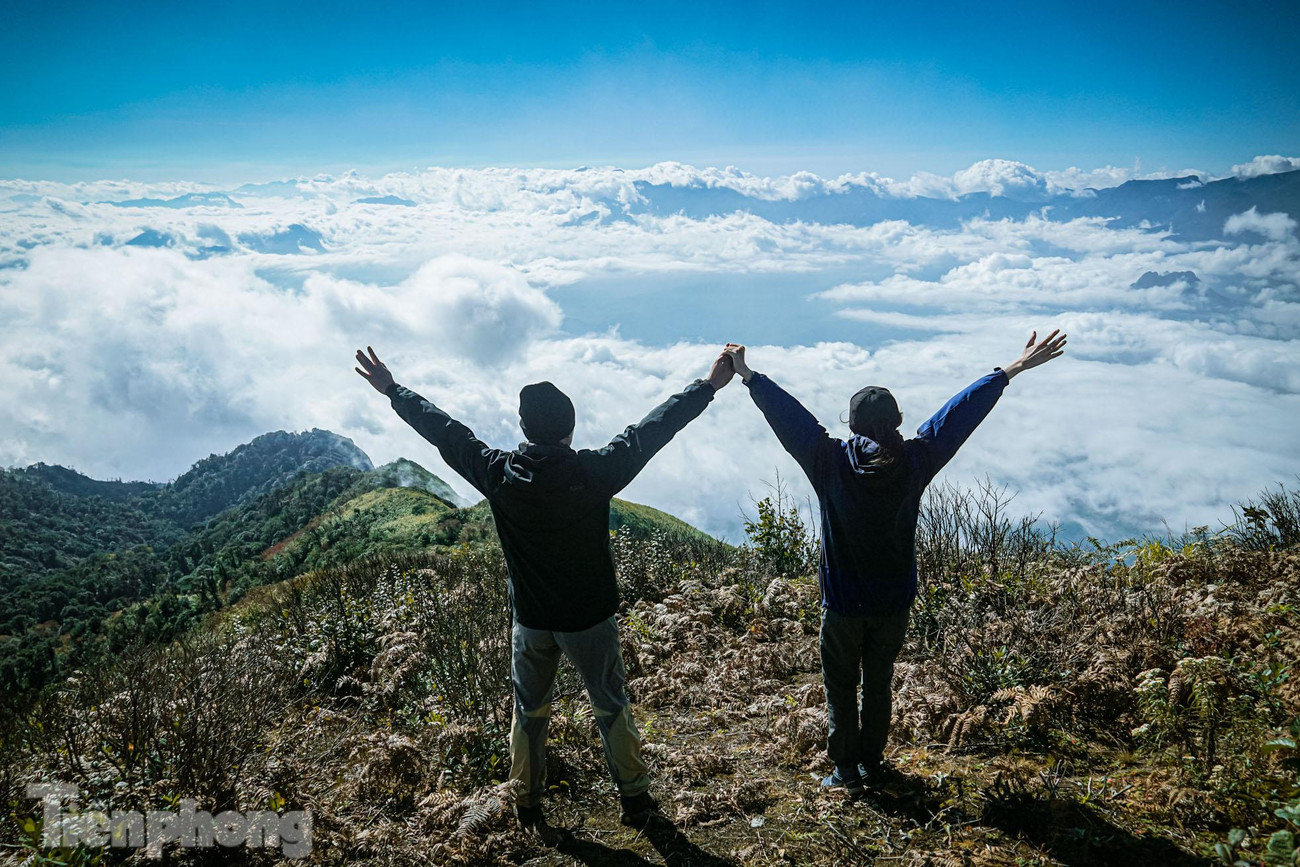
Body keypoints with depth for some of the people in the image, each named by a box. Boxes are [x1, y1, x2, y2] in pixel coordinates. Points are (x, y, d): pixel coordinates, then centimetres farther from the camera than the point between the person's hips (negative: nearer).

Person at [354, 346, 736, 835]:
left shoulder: (498, 474, -14)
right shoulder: (594, 471, -20)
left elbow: (444, 431, -2)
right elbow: (653, 428, -12)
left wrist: (392, 390, 12)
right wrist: (709, 386, -2)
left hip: (531, 620, 2)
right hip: (590, 618, -2)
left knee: (529, 713, 20)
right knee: (611, 708, 16)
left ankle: (527, 807, 33)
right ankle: (635, 801, 28)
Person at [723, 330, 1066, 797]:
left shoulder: (831, 461, -18)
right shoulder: (914, 461, -13)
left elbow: (787, 414, -10)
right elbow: (961, 411, -6)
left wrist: (748, 375, 1)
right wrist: (1014, 368, 2)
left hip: (842, 602, -2)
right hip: (895, 601, 2)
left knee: (840, 686, 14)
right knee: (879, 683, 19)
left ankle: (846, 769, 22)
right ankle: (872, 764, 32)